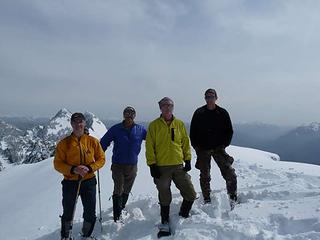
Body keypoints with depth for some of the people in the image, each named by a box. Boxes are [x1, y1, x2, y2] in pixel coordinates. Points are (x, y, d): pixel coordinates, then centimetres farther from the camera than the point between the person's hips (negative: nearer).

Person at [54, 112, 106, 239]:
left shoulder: (93, 141, -2)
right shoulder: (64, 143, -5)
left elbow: (101, 159, 3)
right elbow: (58, 164, -5)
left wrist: (90, 168, -15)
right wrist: (73, 169, -21)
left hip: (89, 182, 1)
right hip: (70, 183, -1)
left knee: (90, 212, 11)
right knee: (68, 212, 13)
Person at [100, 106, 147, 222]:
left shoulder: (140, 130, 1)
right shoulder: (116, 129, -3)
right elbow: (103, 143, -1)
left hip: (132, 166, 3)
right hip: (118, 165, -2)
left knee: (126, 191, 15)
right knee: (118, 191, -8)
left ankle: (122, 210, 34)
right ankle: (117, 216, 0)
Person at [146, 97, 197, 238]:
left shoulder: (180, 124, 7)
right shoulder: (154, 125, -1)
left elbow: (186, 143, 11)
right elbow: (149, 146, -3)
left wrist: (188, 160, 4)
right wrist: (152, 165, -9)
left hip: (178, 166, 3)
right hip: (161, 167, -2)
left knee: (191, 194, 3)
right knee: (165, 198, 8)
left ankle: (182, 218, 27)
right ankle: (165, 224, 27)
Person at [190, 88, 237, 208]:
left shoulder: (222, 113, 1)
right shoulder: (199, 113, 0)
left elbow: (229, 131, 8)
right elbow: (193, 132, 5)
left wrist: (224, 144, -3)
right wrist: (196, 147, -2)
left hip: (219, 148, 0)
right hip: (203, 149, 0)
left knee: (230, 173, -9)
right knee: (204, 176, 9)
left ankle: (233, 197, 10)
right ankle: (207, 200, 23)